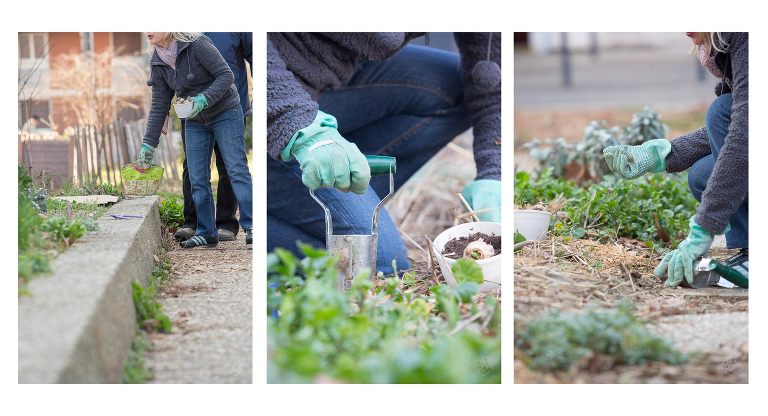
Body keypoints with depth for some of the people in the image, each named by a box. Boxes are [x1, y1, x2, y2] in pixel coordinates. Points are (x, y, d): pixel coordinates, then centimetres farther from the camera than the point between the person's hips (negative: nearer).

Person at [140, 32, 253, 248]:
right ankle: (206, 233, 7)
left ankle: (250, 226, -8)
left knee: (237, 169, -9)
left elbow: (226, 75, -19)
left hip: (226, 114, -6)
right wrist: (149, 142, -1)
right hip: (195, 122, 6)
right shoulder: (158, 63, -1)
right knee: (197, 179, 1)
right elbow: (159, 105, 3)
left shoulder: (197, 44, -20)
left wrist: (205, 99, -31)